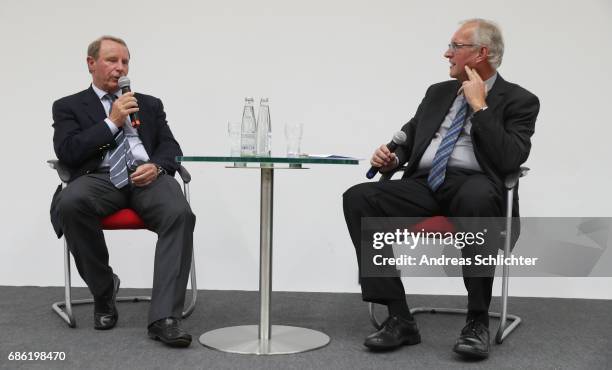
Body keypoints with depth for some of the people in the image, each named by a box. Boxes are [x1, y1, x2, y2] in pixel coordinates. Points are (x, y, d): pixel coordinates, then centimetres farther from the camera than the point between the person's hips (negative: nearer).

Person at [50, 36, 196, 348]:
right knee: (70, 202, -37)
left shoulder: (150, 104, 26)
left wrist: (156, 166, -8)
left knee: (180, 214, -32)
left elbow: (171, 148, 16)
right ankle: (104, 291, -12)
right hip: (99, 178, -1)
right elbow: (67, 152, 1)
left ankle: (164, 318, -34)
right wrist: (112, 121, -2)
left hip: (147, 177, 2)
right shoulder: (68, 107, 18)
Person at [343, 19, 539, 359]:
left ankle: (478, 321, -27)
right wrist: (392, 157, 1)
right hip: (423, 186, 5)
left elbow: (510, 160, -10)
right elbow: (409, 137, 25)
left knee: (477, 198, -42)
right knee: (357, 198, -21)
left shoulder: (519, 101, 6)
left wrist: (480, 106, -7)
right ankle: (400, 320, -20)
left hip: (474, 186, -5)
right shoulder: (439, 92, 23)